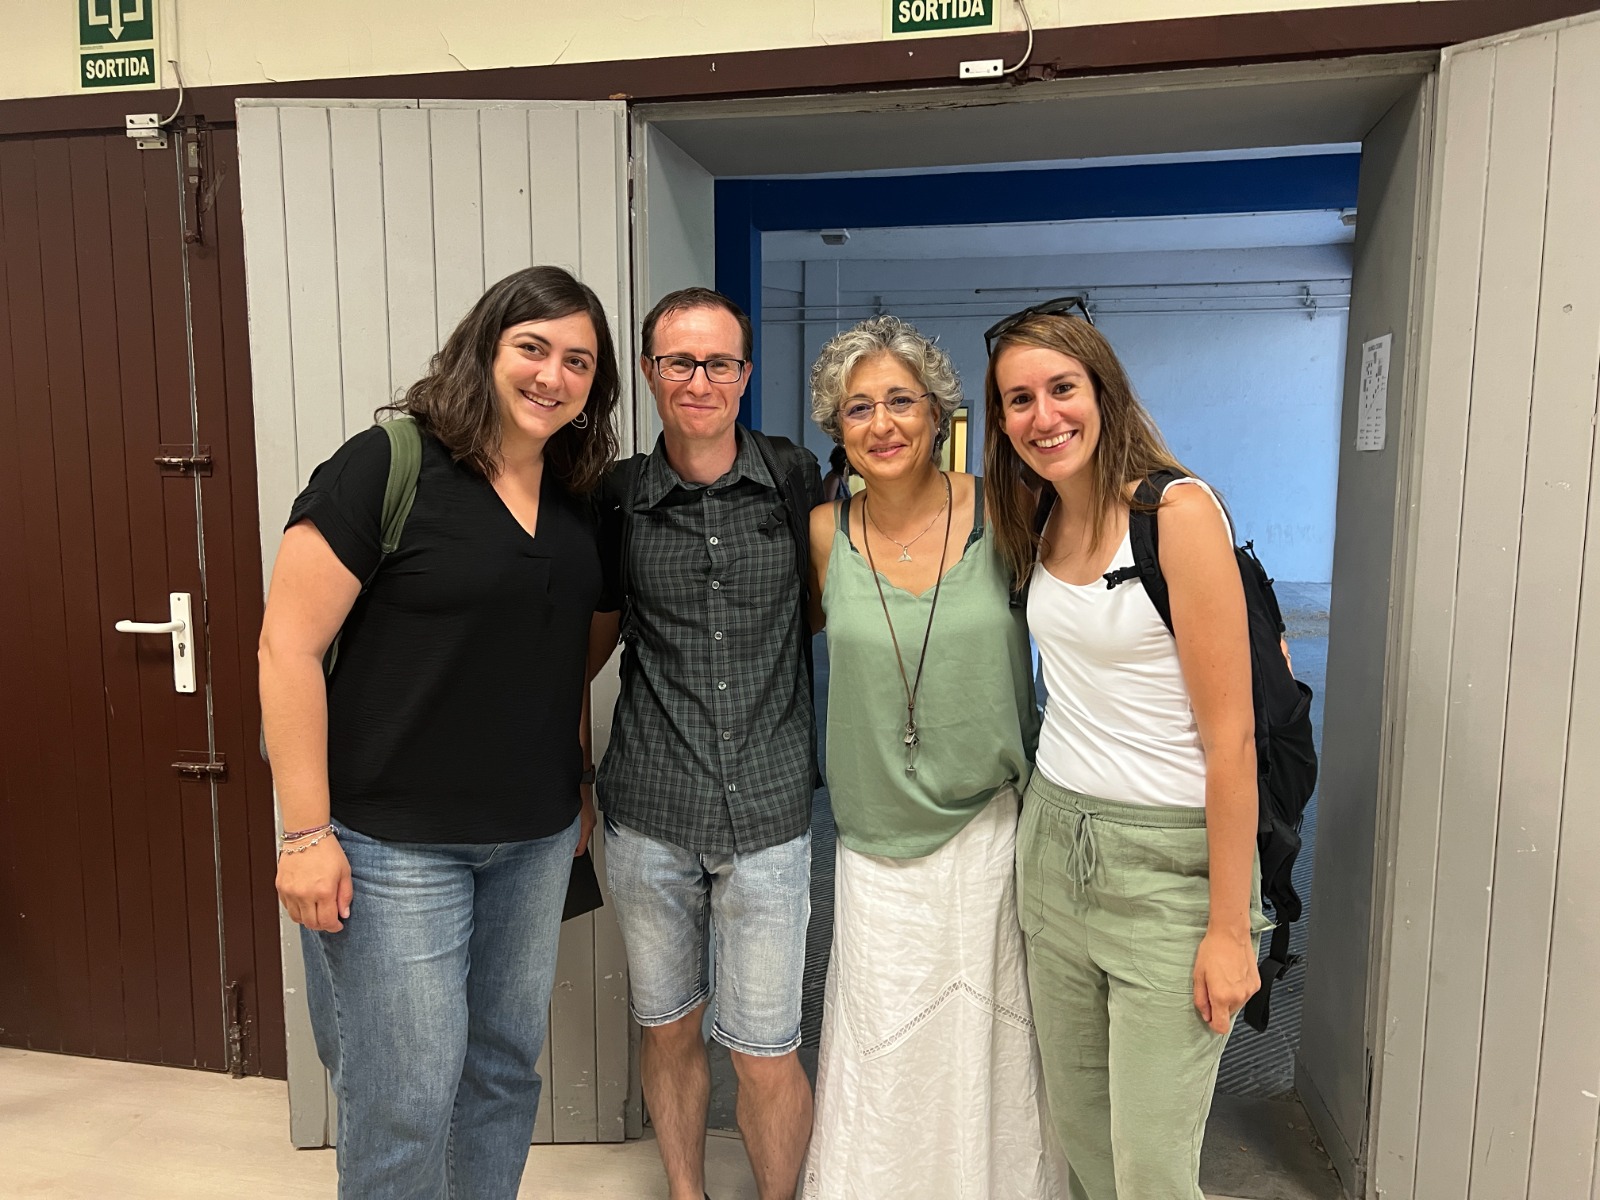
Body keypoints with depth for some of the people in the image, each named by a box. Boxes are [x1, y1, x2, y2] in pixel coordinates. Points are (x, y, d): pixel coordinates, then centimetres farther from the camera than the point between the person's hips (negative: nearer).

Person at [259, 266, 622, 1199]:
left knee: (507, 1063, 18)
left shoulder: (579, 500, 6)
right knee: (406, 1097, 5)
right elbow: (289, 646, -14)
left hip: (535, 839, 6)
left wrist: (579, 784, 15)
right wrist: (307, 834, -15)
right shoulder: (387, 468, -13)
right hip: (394, 841, -6)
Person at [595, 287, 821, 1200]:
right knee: (668, 1026, 17)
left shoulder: (797, 482, -2)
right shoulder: (617, 497, -1)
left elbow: (824, 604, 12)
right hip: (649, 812, 1)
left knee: (765, 1050, 6)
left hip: (769, 810, -1)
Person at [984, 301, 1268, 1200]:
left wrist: (1229, 928, -15)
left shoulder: (1179, 512, -16)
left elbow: (1231, 737, -17)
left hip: (1168, 858, -6)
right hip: (1057, 842, 7)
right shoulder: (1039, 525, 6)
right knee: (1080, 1122, 18)